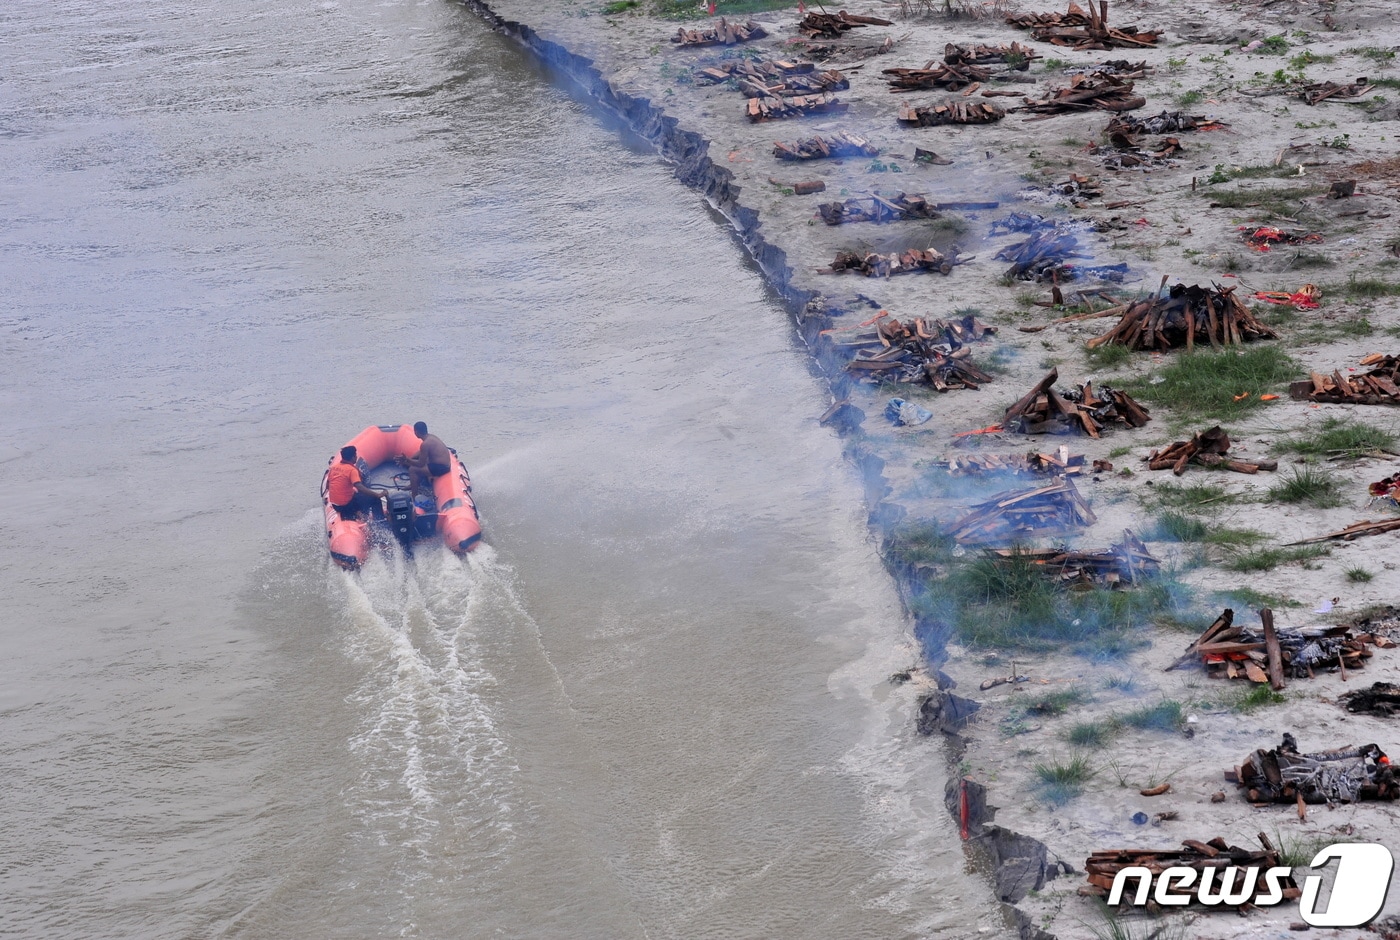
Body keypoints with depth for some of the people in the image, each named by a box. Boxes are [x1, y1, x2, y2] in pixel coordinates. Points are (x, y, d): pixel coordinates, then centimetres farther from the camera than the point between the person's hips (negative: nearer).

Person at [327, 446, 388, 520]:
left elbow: (327, 486, 15)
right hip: (346, 505, -8)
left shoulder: (334, 467, 5)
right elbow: (360, 487, -28)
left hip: (335, 505, 8)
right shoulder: (352, 470, -17)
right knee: (375, 499, 3)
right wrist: (378, 495, -26)